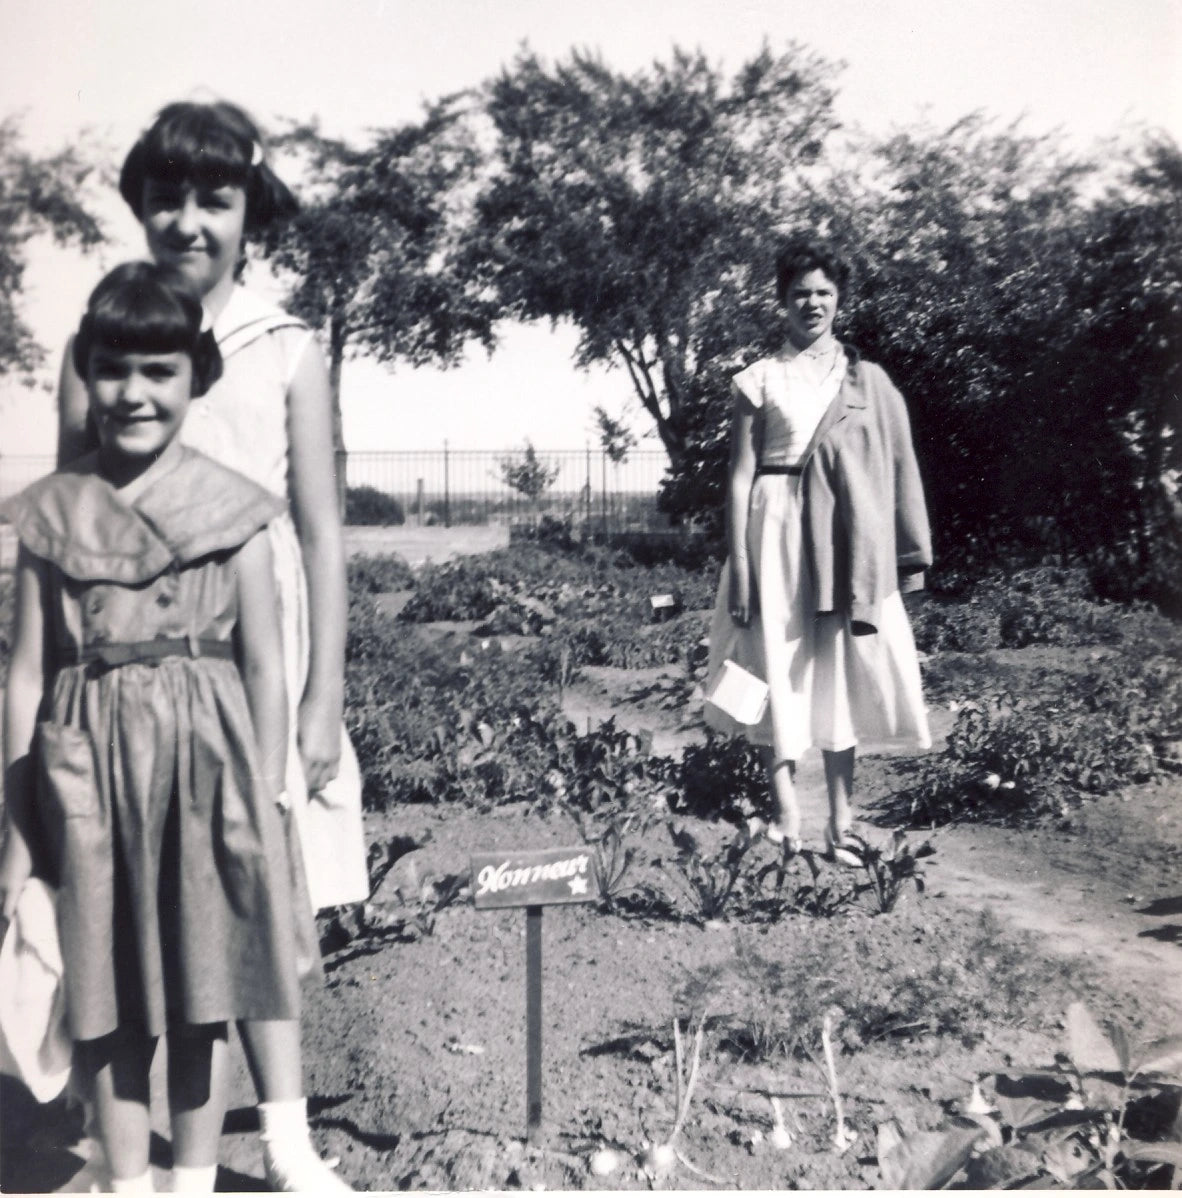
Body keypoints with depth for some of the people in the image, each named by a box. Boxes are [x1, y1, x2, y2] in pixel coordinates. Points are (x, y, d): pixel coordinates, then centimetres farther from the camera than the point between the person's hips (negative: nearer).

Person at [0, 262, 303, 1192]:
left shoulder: (232, 511, -2)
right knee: (108, 992, 11)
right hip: (90, 769, 1)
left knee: (204, 988, 10)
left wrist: (267, 806, -3)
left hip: (208, 763, -1)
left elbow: (266, 667, -1)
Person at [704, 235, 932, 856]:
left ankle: (840, 821, 9)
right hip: (776, 533, -1)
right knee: (777, 671, -2)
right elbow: (741, 474, 1)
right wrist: (739, 561, -6)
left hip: (843, 539, 2)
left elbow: (896, 469, 9)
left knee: (839, 672, 4)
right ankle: (786, 816, 1)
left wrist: (909, 554, 3)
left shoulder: (867, 380, 10)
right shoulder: (758, 380, 5)